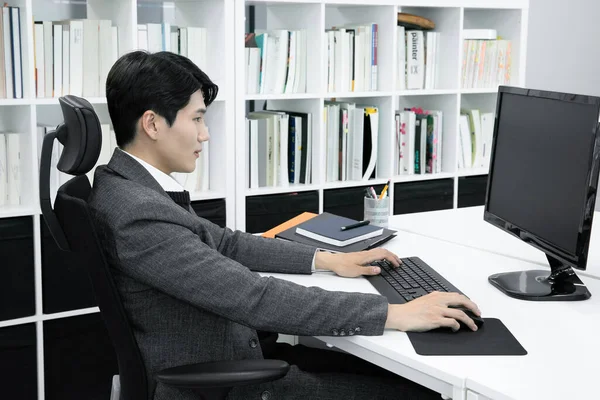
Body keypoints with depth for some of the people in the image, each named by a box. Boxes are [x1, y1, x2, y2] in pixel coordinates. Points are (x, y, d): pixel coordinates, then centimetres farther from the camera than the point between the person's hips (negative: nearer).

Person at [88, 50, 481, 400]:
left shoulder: (131, 184, 4)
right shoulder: (137, 214, -27)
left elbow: (223, 242, 15)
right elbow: (256, 298, -31)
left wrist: (326, 259, 9)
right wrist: (394, 314, -26)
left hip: (227, 357, 9)